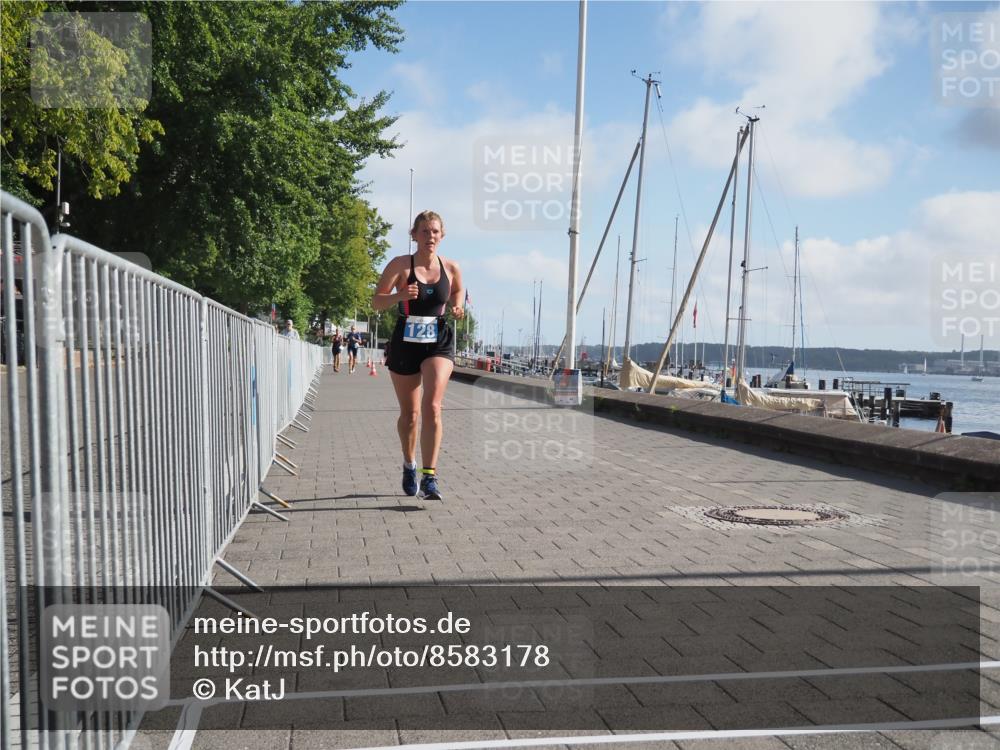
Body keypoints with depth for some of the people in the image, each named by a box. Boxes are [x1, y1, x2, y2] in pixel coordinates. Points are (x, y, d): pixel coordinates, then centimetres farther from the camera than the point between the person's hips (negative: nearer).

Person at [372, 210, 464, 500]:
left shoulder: (451, 268, 0)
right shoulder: (400, 264, -6)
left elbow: (458, 292, 18)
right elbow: (376, 301, -6)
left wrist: (456, 308, -5)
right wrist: (399, 295, -26)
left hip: (438, 345, 0)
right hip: (405, 344, 0)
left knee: (432, 407, -19)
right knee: (409, 413, 11)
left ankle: (429, 477, -17)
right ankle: (409, 464, 37)